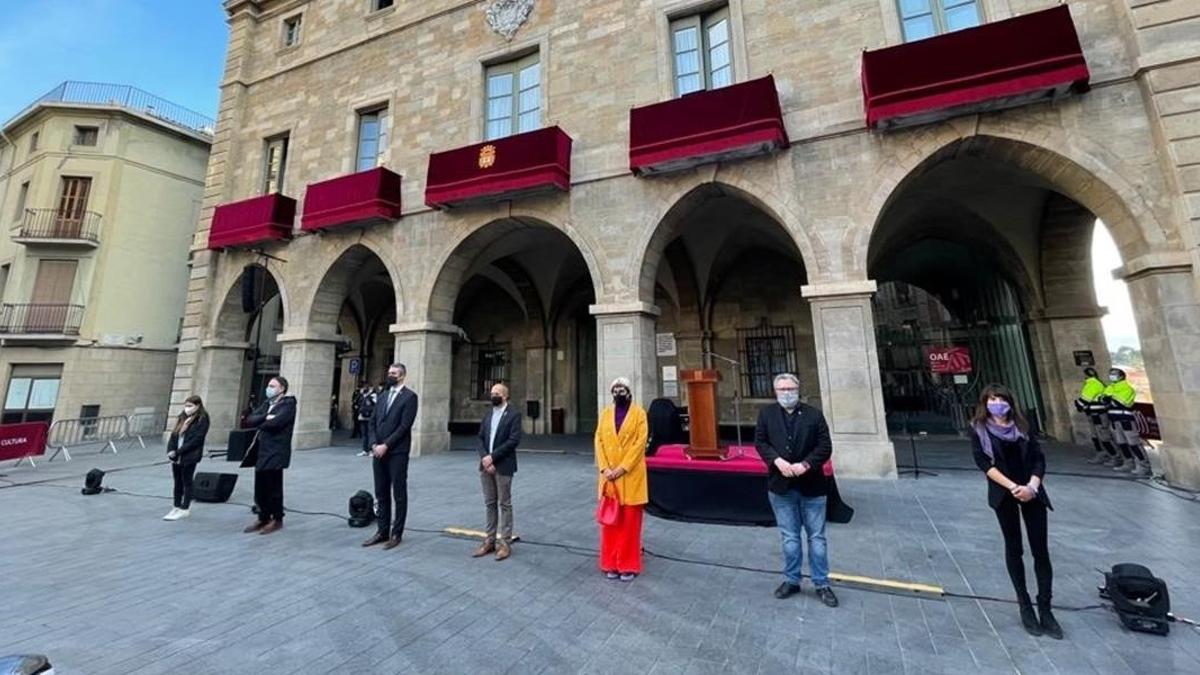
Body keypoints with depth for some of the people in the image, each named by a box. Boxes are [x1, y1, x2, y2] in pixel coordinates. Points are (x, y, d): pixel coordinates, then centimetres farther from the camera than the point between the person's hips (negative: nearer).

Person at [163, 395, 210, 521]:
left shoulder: (202, 420, -10)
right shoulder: (182, 418, 11)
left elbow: (196, 440, -16)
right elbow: (173, 435, 10)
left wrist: (179, 451, -18)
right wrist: (170, 451, -3)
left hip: (190, 457, -6)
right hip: (176, 457, 7)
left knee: (187, 482, 3)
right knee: (177, 482, 15)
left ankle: (185, 509, 12)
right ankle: (177, 507, 26)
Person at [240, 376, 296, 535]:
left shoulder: (288, 404, -9)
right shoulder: (266, 403, 16)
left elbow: (275, 422, -23)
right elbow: (249, 420, 6)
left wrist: (259, 423, -3)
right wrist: (265, 417, -13)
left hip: (275, 452, -7)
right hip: (260, 451, 7)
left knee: (273, 488, 2)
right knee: (260, 488, 12)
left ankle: (277, 520, 16)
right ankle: (263, 518, 26)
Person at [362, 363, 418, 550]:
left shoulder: (409, 396, -8)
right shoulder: (382, 396, 14)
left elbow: (404, 426, -14)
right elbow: (372, 422, 11)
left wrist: (385, 445, -15)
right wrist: (374, 444, -3)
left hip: (397, 453, -6)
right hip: (379, 451, 7)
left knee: (399, 495, 4)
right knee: (381, 494, 14)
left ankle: (396, 534, 15)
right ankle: (382, 531, 25)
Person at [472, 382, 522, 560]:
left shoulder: (514, 415, -7)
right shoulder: (488, 415, 13)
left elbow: (514, 440, -15)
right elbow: (480, 438, 9)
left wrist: (492, 456, -17)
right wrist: (484, 458, -8)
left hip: (503, 466, -6)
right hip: (486, 465, 6)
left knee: (504, 504, 3)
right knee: (489, 504, 12)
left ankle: (505, 542, 12)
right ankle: (490, 540, 23)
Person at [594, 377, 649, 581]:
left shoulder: (639, 413, -3)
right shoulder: (605, 413, 7)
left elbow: (640, 443, -11)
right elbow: (599, 441, 2)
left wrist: (622, 468, -16)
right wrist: (605, 469, -10)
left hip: (631, 476, -3)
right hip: (608, 475, 3)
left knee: (630, 521, 5)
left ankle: (628, 565, 18)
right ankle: (611, 563, 23)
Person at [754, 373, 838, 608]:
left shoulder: (814, 414, -1)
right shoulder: (766, 413, 1)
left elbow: (825, 447, -5)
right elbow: (760, 441, -1)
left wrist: (805, 464, -19)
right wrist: (777, 460, -17)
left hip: (811, 486, 0)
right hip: (781, 486, 1)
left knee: (817, 537, 12)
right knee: (789, 538, 13)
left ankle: (822, 584, 28)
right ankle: (791, 580, 30)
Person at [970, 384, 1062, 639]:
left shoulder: (1021, 426, 8)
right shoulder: (979, 429, -1)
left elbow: (1038, 457, 2)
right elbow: (983, 463, -9)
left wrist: (1032, 486, -13)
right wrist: (1012, 487, -18)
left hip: (1031, 491, 2)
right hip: (1003, 493, -2)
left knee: (1040, 550, 2)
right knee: (1014, 548, 8)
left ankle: (1045, 610, 11)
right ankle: (1024, 605, 20)